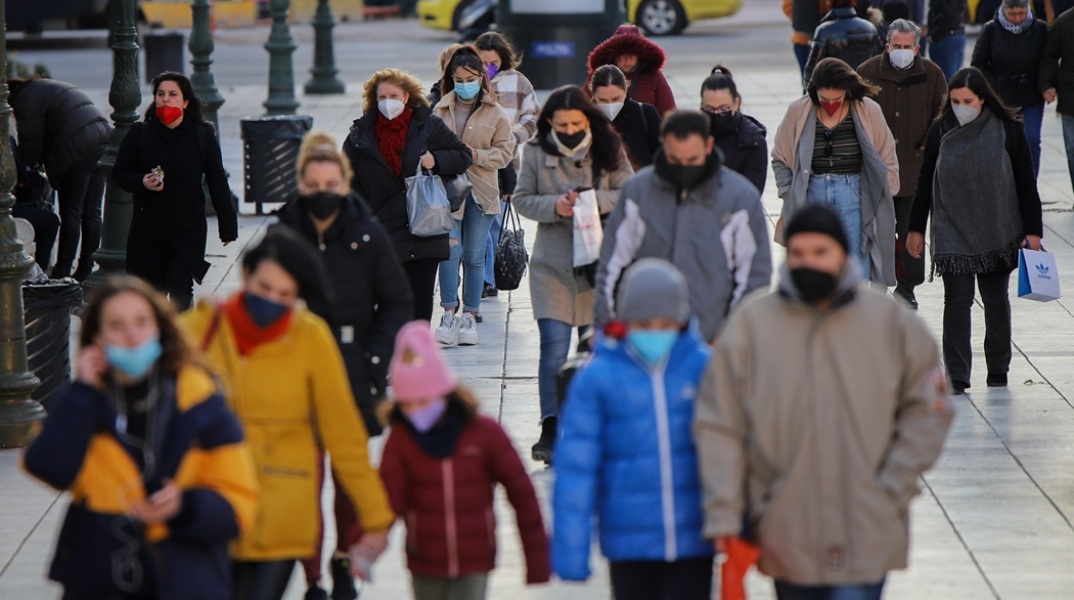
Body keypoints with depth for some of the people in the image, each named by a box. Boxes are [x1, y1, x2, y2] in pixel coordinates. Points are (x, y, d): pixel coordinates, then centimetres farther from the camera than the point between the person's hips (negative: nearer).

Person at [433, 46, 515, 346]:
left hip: (481, 192, 0)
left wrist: (477, 155, -13)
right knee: (449, 251, -11)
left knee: (474, 255, 6)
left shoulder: (495, 113, 2)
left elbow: (505, 152, 2)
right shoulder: (440, 110, 5)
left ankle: (469, 315, 14)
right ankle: (449, 313, -8)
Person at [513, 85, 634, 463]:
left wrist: (596, 200, -18)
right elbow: (522, 200, 4)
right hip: (552, 264, -1)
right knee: (554, 348, -10)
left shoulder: (608, 149, 0)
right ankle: (550, 432, -11)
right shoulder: (536, 152, 0)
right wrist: (554, 205, -15)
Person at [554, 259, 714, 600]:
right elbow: (576, 466, -4)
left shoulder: (705, 368, -2)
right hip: (630, 543, 0)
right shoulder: (597, 378, -5)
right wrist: (571, 552, -7)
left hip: (693, 540, 0)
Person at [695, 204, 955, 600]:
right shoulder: (752, 324, -1)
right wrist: (724, 514, -6)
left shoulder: (891, 321, 1)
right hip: (784, 536, 2)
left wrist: (894, 486, -3)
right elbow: (719, 426, 0)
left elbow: (929, 410, 7)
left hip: (866, 537, -1)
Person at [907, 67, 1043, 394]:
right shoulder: (941, 131, -1)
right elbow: (925, 183, 7)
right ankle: (956, 376, -5)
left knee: (996, 300, 12)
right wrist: (916, 229, 7)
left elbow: (1026, 183, 0)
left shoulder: (1008, 131, -5)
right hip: (952, 234, 0)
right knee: (957, 300, -6)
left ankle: (998, 368, 28)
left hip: (997, 233, 0)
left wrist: (1032, 230, -4)